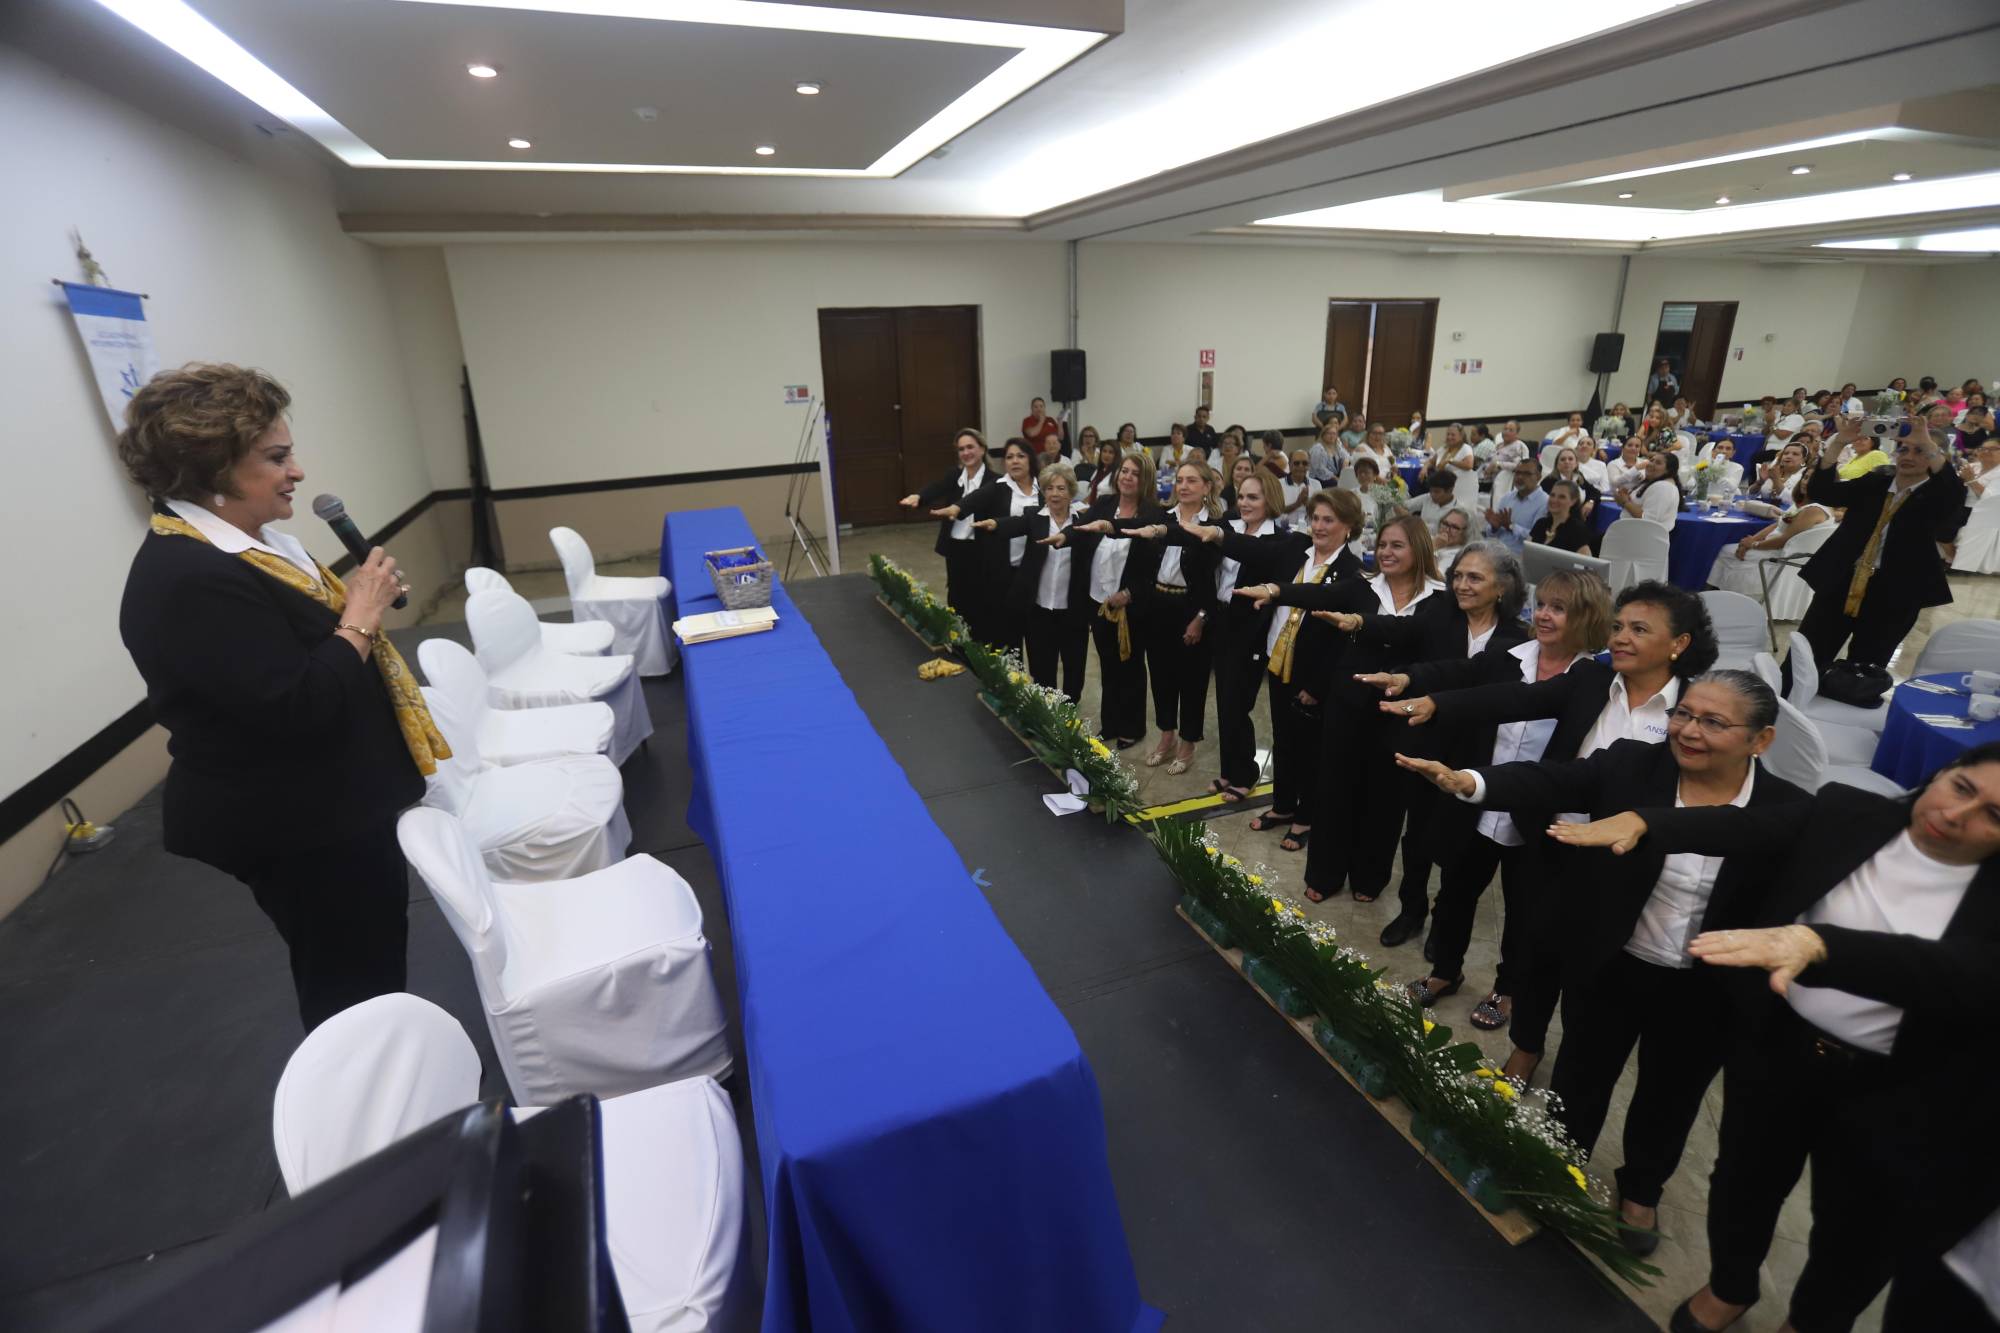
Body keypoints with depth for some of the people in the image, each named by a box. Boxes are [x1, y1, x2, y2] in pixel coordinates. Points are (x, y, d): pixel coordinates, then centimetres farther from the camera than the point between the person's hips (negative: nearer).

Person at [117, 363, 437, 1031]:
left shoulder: (243, 540, 6)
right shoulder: (191, 579, -25)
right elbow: (297, 706, -30)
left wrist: (359, 600, -1)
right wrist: (361, 614, -20)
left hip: (329, 808, 10)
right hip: (296, 828, -10)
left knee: (376, 964, 25)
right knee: (353, 989, 8)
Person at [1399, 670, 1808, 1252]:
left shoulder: (1789, 814, -14)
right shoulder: (1629, 764, -14)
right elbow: (1549, 782, -27)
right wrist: (1467, 781, -45)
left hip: (1703, 993, 0)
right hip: (1607, 967, 0)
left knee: (1669, 1095, 23)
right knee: (1581, 1073, 20)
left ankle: (1640, 1190, 51)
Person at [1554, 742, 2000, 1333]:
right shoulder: (1848, 814, -10)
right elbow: (1734, 826, -21)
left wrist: (1816, 944, -51)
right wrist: (1640, 819, -40)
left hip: (1893, 1094, -1)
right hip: (1777, 1046, 1)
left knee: (1855, 1232, 21)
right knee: (1747, 1178, 22)